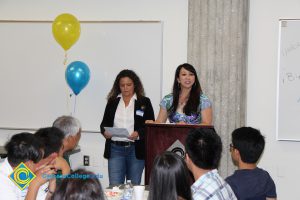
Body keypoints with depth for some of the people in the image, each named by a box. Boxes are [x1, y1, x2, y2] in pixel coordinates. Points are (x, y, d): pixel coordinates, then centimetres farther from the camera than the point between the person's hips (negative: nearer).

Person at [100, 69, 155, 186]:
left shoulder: (144, 102, 4)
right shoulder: (112, 102, 11)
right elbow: (104, 123, 13)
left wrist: (138, 134, -18)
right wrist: (105, 131, -9)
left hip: (136, 149, -1)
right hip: (115, 149, 1)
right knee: (114, 186, -4)